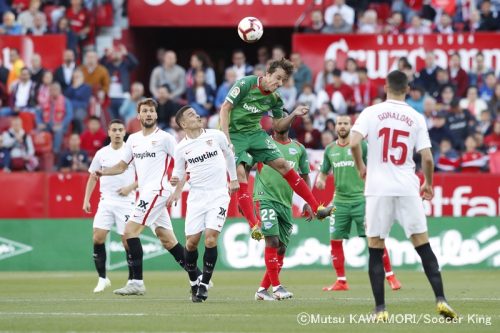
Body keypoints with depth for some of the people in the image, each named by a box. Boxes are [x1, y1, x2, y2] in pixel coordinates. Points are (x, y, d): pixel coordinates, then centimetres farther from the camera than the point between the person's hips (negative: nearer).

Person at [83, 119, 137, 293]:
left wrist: (130, 187, -13)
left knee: (127, 240, -5)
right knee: (97, 238, -8)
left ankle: (132, 279, 8)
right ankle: (102, 278, 2)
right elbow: (92, 178, 16)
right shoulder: (102, 153, 8)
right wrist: (86, 200, 8)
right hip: (106, 202, 3)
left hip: (126, 201, -3)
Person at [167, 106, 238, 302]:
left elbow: (229, 154, 18)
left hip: (219, 195, -1)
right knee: (191, 242, -1)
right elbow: (179, 173, 12)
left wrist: (233, 179, 20)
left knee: (210, 239, -14)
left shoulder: (217, 136, 0)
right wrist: (176, 181, -10)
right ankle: (193, 282, 20)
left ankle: (204, 283, -4)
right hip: (196, 197, 1)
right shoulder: (181, 148, 1)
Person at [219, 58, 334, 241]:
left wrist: (293, 115, -9)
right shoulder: (245, 84, -19)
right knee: (240, 174, -19)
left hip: (255, 133, 5)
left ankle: (316, 208, 1)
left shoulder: (275, 98, -1)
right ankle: (254, 225, -22)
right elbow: (225, 108, -16)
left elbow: (278, 126, 10)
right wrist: (226, 138, -22)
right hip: (234, 133, -5)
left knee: (282, 164, -3)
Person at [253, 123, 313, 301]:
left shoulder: (299, 149, 13)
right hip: (265, 198, -5)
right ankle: (276, 286, -15)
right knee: (272, 240, -18)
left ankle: (262, 290, 12)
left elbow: (305, 177, 19)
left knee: (282, 248, 3)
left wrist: (307, 203, 9)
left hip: (286, 203, 5)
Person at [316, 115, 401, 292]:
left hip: (360, 199, -4)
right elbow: (324, 172, 19)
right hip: (340, 200, 4)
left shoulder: (361, 145, -3)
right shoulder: (330, 149, 10)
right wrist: (320, 179, -3)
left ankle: (390, 276, 1)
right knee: (335, 240, 2)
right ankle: (341, 281, 12)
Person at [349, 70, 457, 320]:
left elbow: (354, 143, -13)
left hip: (378, 189, -1)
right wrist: (428, 184, 17)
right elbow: (427, 158, 0)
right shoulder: (416, 118, 3)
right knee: (423, 246, 6)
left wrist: (360, 167, 6)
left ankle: (380, 309, 1)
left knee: (375, 250, 5)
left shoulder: (371, 113, -1)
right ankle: (440, 299, -2)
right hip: (407, 188, 1)